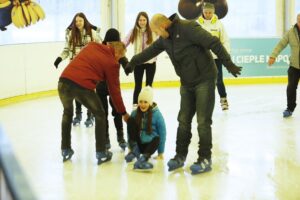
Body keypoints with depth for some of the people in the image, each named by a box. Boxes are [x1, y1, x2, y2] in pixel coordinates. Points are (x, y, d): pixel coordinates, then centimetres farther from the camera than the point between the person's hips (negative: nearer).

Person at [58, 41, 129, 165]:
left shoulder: (92, 46, 21)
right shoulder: (112, 63, 8)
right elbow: (114, 90, 13)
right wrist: (123, 113, 22)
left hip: (64, 81, 5)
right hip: (82, 86, -5)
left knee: (67, 112, 31)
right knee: (100, 115, 19)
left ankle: (65, 150, 34)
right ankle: (101, 153, 19)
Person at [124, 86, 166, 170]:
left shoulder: (157, 114, -10)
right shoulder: (134, 113, -2)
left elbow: (162, 133, -8)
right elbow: (130, 130, 8)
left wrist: (161, 152, -7)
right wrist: (130, 147, 11)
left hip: (150, 144, -2)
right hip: (138, 144, 2)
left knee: (157, 138, -36)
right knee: (131, 120, -16)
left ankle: (144, 158, -55)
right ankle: (135, 151, -17)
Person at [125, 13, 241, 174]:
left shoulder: (187, 28, -20)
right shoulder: (165, 38, 6)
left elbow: (213, 43, -24)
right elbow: (150, 51, 18)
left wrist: (228, 63, -27)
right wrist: (133, 63, 19)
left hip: (204, 80, -8)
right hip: (187, 83, 8)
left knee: (203, 121, -5)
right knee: (183, 120, 9)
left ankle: (205, 159, 3)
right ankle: (180, 156, 19)